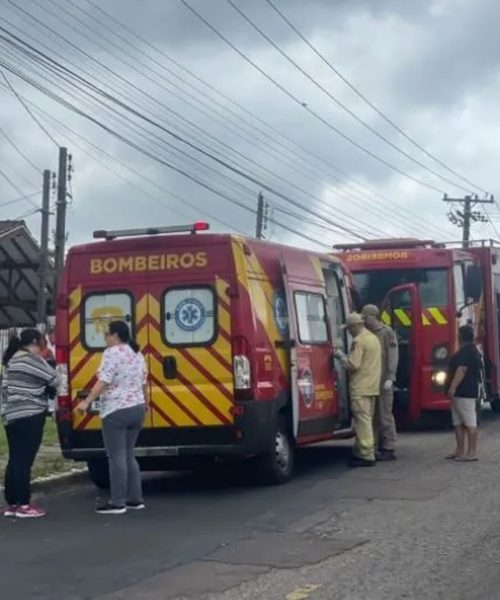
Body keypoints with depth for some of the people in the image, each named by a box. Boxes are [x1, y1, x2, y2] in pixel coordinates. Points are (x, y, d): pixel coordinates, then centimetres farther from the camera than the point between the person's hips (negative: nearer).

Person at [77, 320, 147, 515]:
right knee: (128, 455, 15)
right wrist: (144, 403, 36)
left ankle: (117, 503, -4)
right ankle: (135, 499, 16)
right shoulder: (137, 353, 14)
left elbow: (103, 381, -19)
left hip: (117, 411, -8)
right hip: (137, 408, 8)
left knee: (117, 457, -5)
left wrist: (87, 402, -19)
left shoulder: (112, 352, -11)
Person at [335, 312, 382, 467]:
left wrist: (341, 357, -4)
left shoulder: (359, 341, -14)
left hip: (360, 388, -10)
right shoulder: (374, 338, 16)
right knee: (366, 420, 14)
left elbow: (353, 365, -20)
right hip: (373, 386, 10)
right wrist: (346, 357, 19)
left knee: (363, 420, -8)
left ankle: (366, 455, -9)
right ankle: (360, 452, 20)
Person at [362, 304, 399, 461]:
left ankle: (389, 449, -2)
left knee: (385, 414, -6)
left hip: (383, 381, -7)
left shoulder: (387, 332, -4)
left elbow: (393, 356, -10)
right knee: (373, 415, 6)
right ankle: (376, 447, 10)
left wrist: (390, 378, -16)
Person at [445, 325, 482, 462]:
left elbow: (462, 370, -24)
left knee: (470, 422, -9)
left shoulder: (467, 351, -15)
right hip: (460, 393, 11)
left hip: (465, 392, -11)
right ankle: (459, 451, 15)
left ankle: (472, 452, -9)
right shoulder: (471, 351, 19)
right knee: (458, 422, 12)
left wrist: (452, 387, -27)